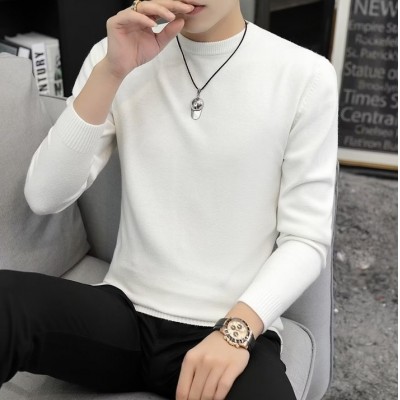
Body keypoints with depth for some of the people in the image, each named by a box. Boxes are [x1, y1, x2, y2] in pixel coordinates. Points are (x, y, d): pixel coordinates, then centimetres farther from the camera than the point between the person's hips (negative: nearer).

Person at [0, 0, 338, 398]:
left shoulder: (306, 75, -4)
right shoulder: (118, 54, 3)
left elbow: (305, 238, -4)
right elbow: (44, 197, -5)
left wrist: (237, 329, -19)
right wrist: (112, 72, -15)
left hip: (234, 327, 0)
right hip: (126, 313, 1)